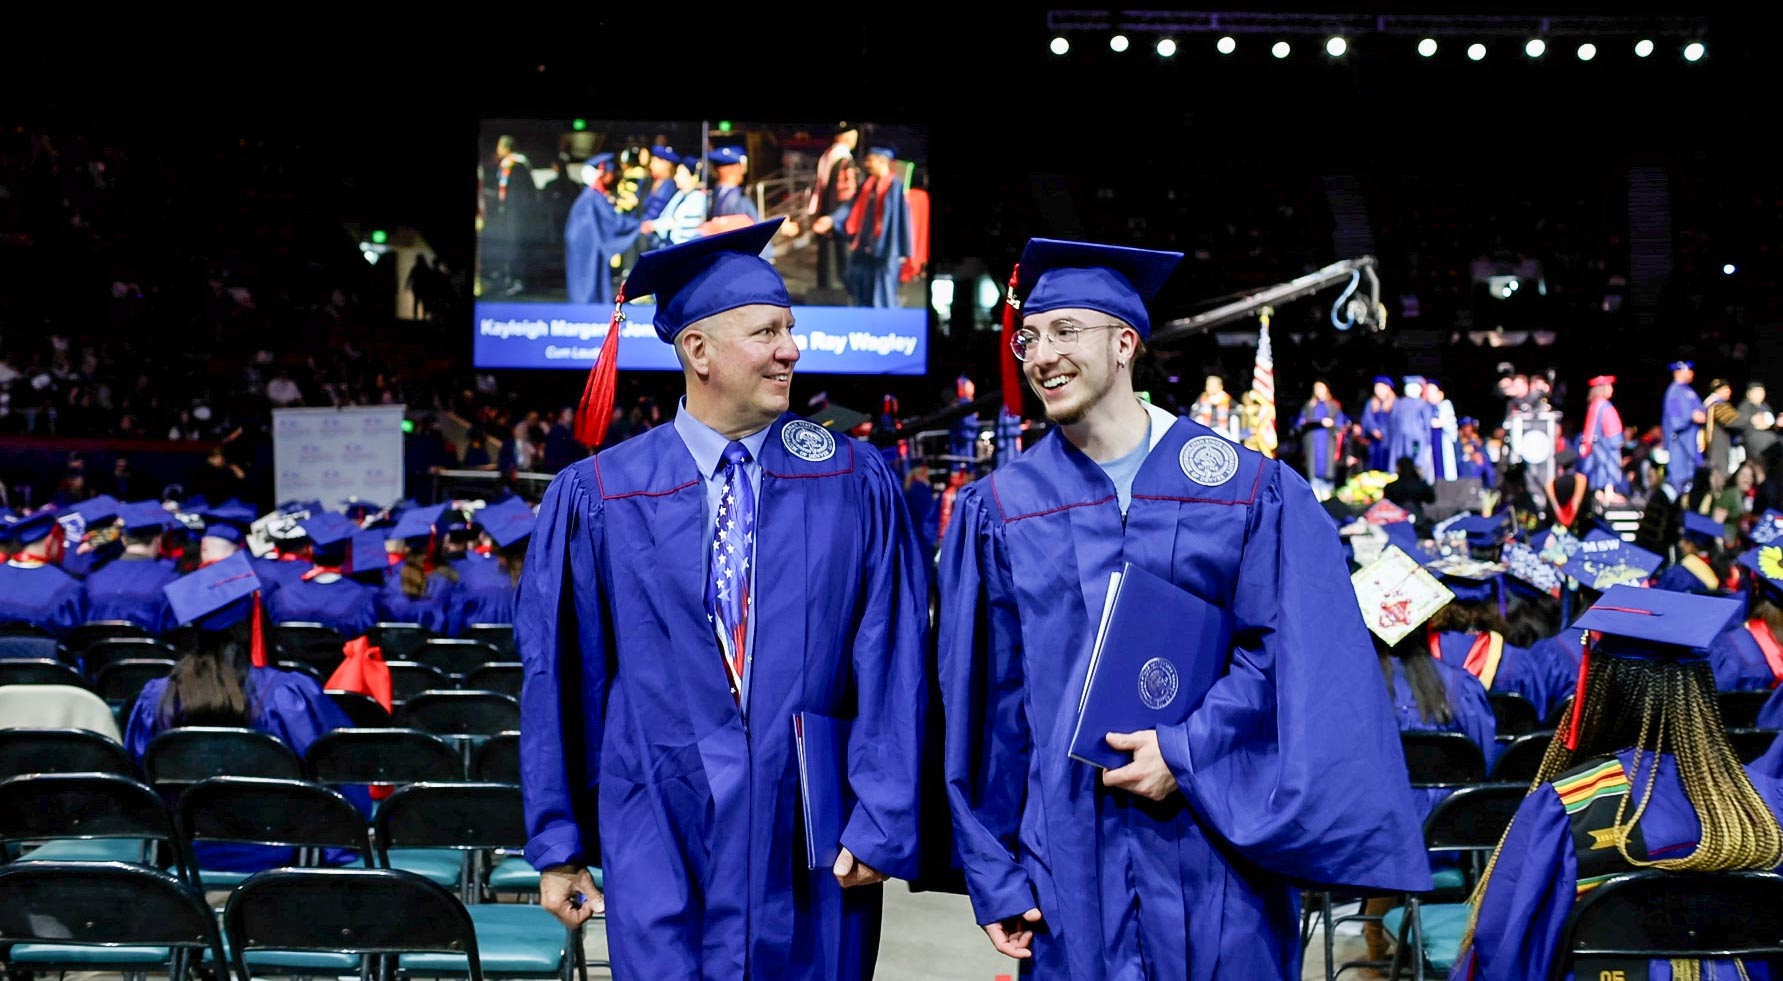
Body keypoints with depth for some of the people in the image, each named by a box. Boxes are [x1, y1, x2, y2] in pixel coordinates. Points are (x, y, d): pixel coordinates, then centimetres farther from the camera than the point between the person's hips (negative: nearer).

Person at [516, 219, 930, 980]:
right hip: (662, 844, 0)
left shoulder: (853, 484, -1)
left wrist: (883, 822, -8)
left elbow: (892, 658, -3)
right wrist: (557, 844, 5)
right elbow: (559, 676, 3)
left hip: (813, 842, 1)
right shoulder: (597, 499, -2)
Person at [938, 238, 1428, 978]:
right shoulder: (998, 509, 2)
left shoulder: (1250, 491, 0)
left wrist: (1186, 752, -15)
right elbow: (983, 701, 3)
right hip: (1070, 857, 1)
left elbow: (1286, 653, -3)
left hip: (1219, 843, 0)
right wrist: (994, 876, 0)